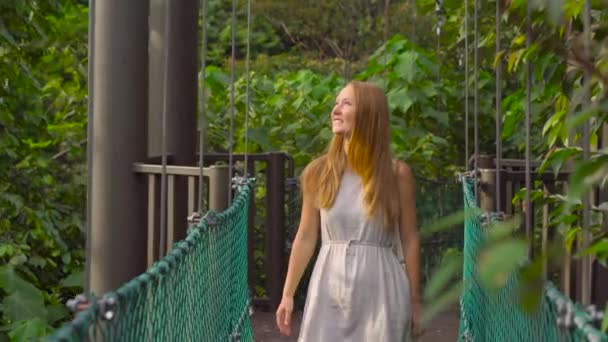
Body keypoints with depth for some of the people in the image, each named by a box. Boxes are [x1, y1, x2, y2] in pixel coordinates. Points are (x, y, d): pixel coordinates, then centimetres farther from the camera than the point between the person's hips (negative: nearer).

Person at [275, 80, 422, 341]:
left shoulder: (396, 173, -2)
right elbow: (305, 237, 8)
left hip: (380, 292, -2)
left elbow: (409, 240, 2)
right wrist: (288, 294, 8)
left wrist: (414, 300, 3)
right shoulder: (318, 172, 3)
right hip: (329, 289, 2)